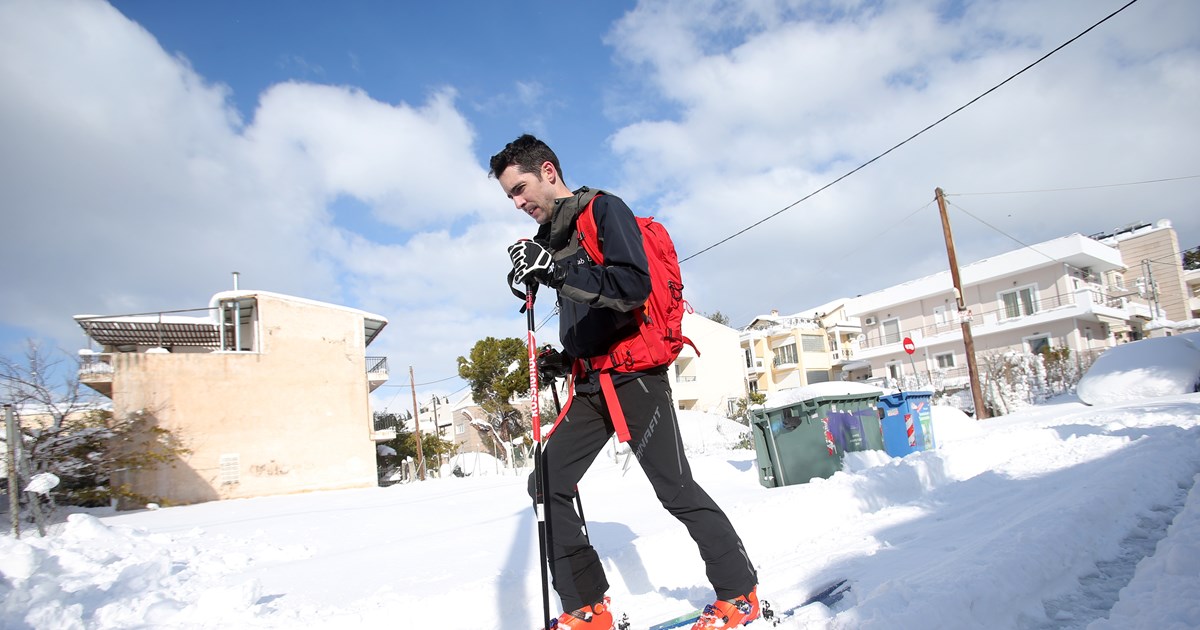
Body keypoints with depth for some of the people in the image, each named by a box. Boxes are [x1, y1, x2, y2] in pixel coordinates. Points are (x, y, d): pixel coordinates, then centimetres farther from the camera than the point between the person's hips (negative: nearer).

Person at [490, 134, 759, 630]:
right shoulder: (554, 237, 18)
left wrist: (555, 270, -27)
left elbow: (634, 284, -22)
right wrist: (565, 359, 11)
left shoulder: (604, 209, -6)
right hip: (590, 383, 8)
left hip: (633, 374, -8)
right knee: (547, 484, 0)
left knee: (675, 489, -2)